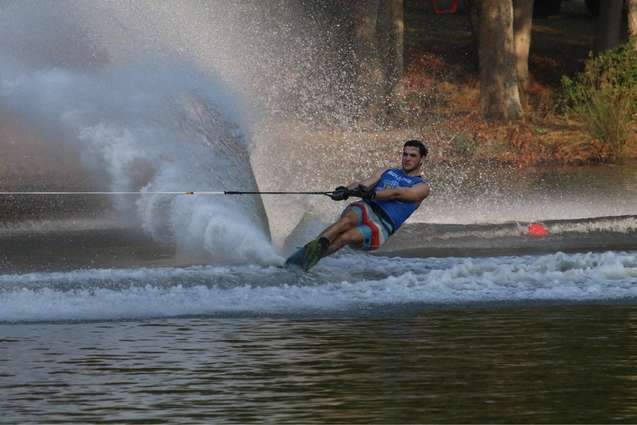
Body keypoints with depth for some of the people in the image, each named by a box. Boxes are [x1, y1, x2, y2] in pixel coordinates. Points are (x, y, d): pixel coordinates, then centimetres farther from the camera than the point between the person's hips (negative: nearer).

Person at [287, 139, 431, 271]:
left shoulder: (423, 186, 10)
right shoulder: (386, 172, 25)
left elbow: (397, 193, -9)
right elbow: (363, 184, 7)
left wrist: (372, 194, -26)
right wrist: (346, 190, -16)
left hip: (383, 225, -2)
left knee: (347, 237, -31)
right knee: (347, 220, -34)